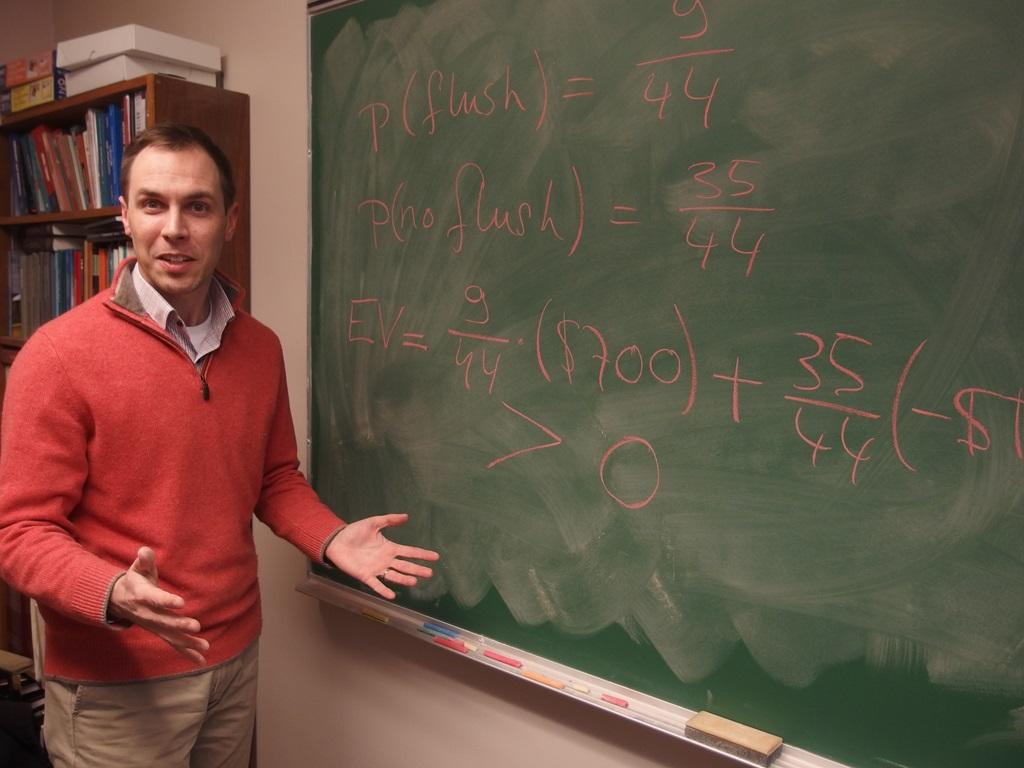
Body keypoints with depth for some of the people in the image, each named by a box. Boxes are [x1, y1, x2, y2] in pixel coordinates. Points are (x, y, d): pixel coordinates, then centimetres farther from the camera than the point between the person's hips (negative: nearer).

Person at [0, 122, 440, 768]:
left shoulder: (260, 347, 1)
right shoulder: (60, 354, -15)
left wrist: (332, 539, -6)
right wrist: (114, 594, -30)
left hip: (237, 659, 5)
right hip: (115, 688, -5)